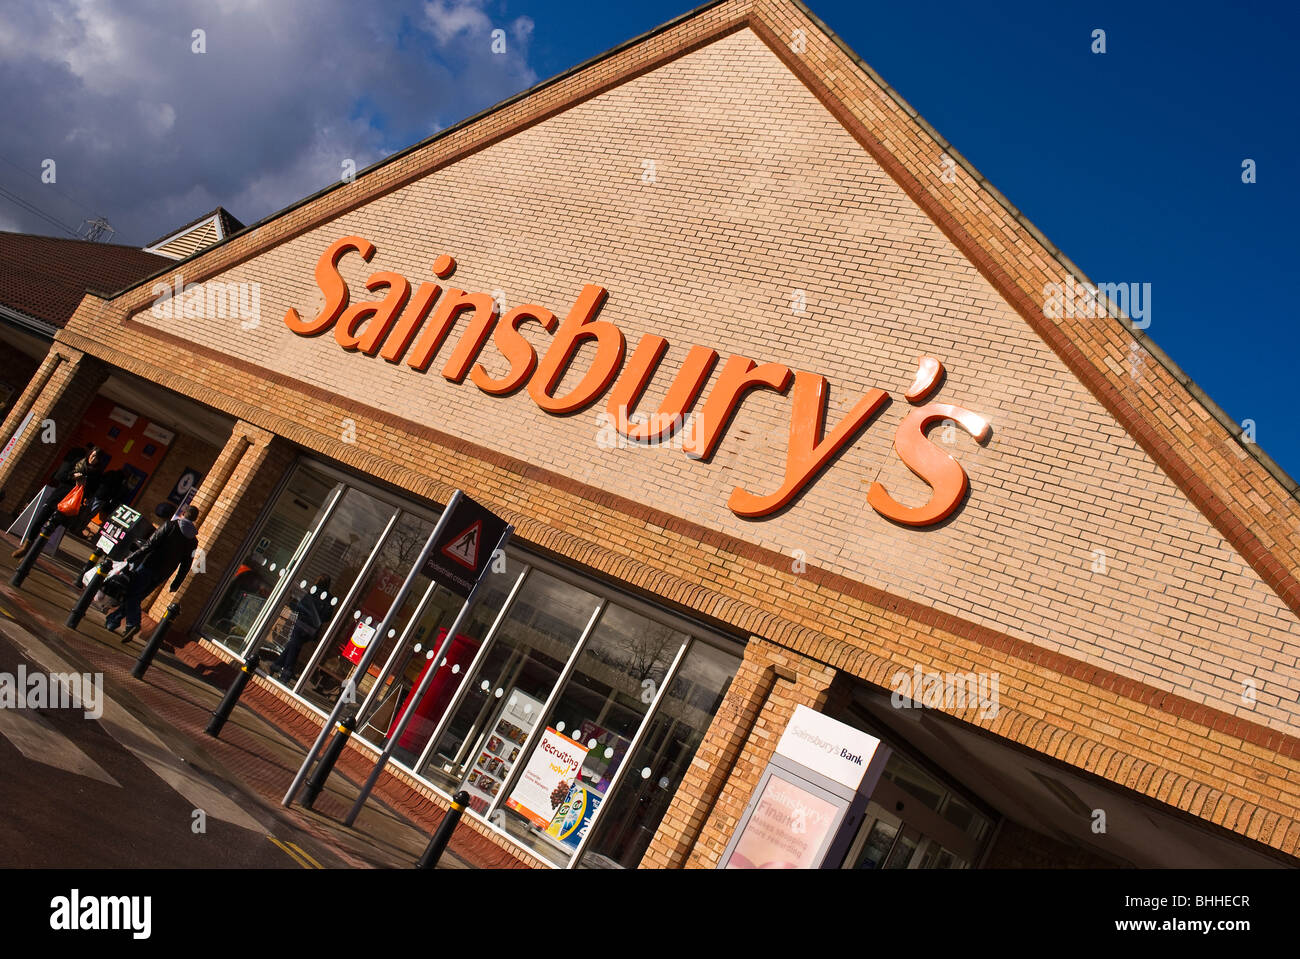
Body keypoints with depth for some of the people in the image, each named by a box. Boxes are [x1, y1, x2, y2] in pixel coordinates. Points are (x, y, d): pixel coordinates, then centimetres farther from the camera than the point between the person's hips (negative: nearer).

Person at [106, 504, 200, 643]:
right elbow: (186, 565, 8)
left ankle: (133, 623, -22)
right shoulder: (193, 541, 8)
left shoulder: (171, 525, -6)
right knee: (135, 598, 14)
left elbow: (151, 544, -12)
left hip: (148, 565, -5)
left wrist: (131, 558, -7)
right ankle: (111, 622, 18)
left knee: (131, 596, -2)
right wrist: (176, 585, 15)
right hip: (161, 576, 5)